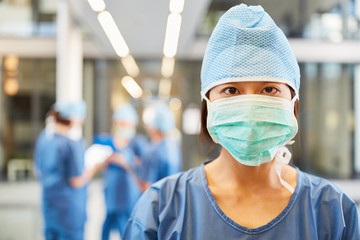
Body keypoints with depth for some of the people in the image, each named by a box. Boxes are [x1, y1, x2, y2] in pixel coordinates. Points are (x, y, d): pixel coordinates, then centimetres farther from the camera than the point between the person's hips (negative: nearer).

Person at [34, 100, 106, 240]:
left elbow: (39, 172, 14)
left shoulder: (43, 137, 5)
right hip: (70, 208, -8)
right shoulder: (71, 144, -20)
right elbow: (77, 182, -17)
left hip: (48, 204, 8)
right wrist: (95, 167, -6)